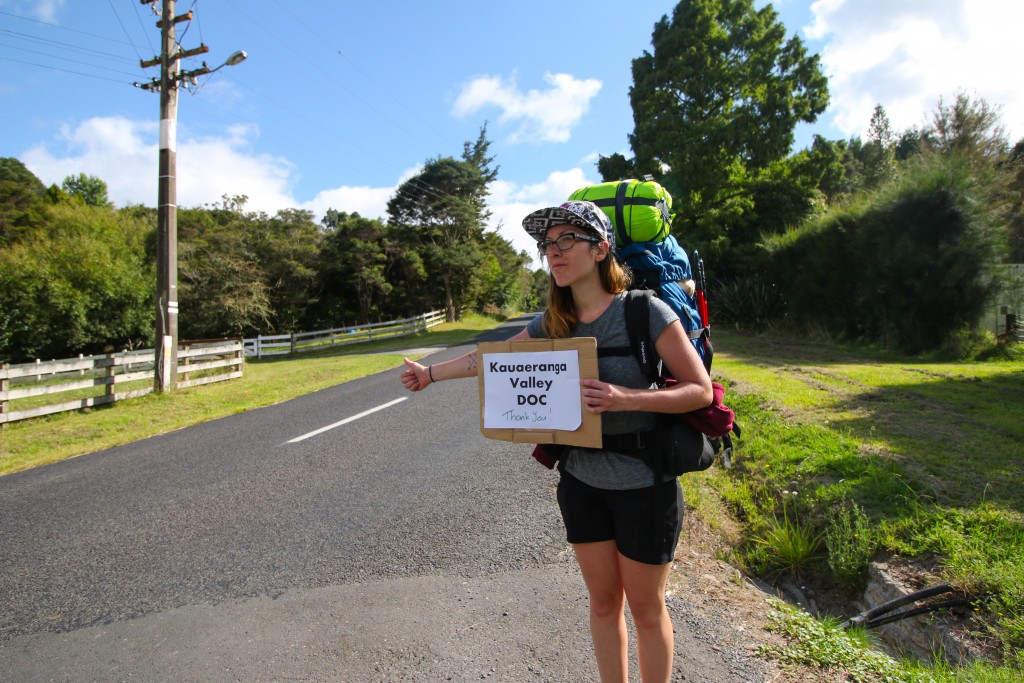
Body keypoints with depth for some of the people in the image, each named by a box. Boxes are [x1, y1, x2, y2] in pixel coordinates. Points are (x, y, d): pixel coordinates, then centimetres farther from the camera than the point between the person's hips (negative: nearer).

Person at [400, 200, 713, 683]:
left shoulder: (645, 312, -17)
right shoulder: (554, 323, -1)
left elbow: (701, 390, -16)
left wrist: (626, 398, -30)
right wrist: (432, 373, 17)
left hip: (644, 486, -4)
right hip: (581, 483, 5)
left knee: (645, 607, 12)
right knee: (603, 601, 18)